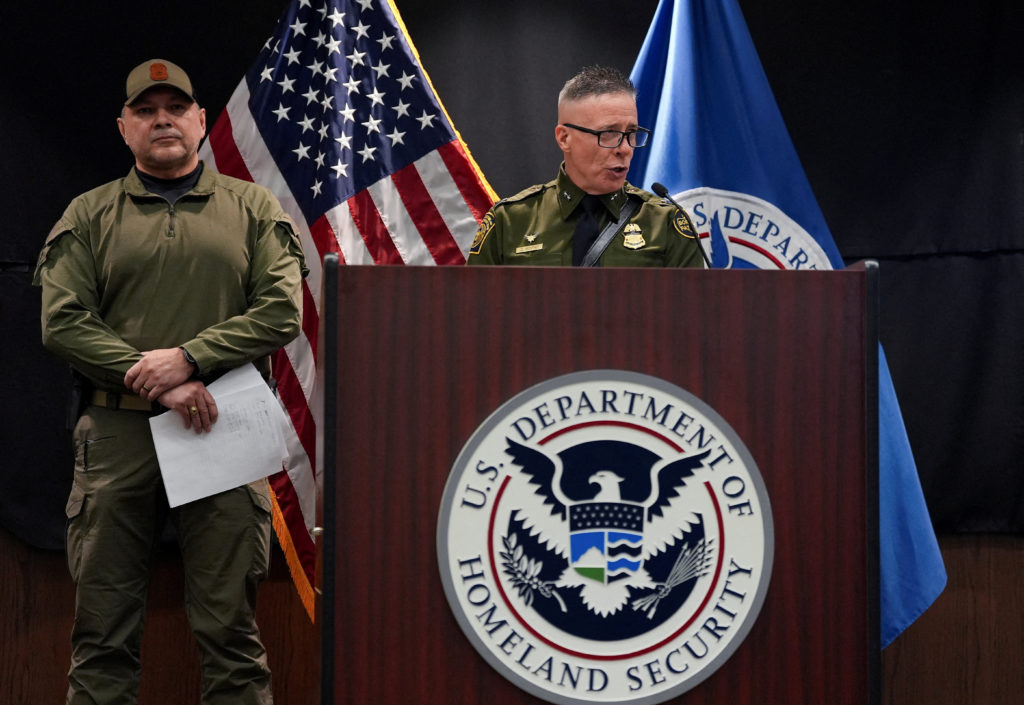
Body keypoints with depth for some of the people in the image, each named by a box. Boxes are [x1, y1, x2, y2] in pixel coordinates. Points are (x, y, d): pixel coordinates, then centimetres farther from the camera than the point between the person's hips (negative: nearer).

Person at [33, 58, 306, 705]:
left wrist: (190, 358, -13)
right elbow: (62, 322, -1)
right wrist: (159, 383, -12)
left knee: (230, 627, 2)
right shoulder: (89, 217, 11)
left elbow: (281, 311, 0)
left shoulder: (254, 209, 11)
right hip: (117, 434, 0)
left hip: (224, 429, 0)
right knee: (104, 630, 2)